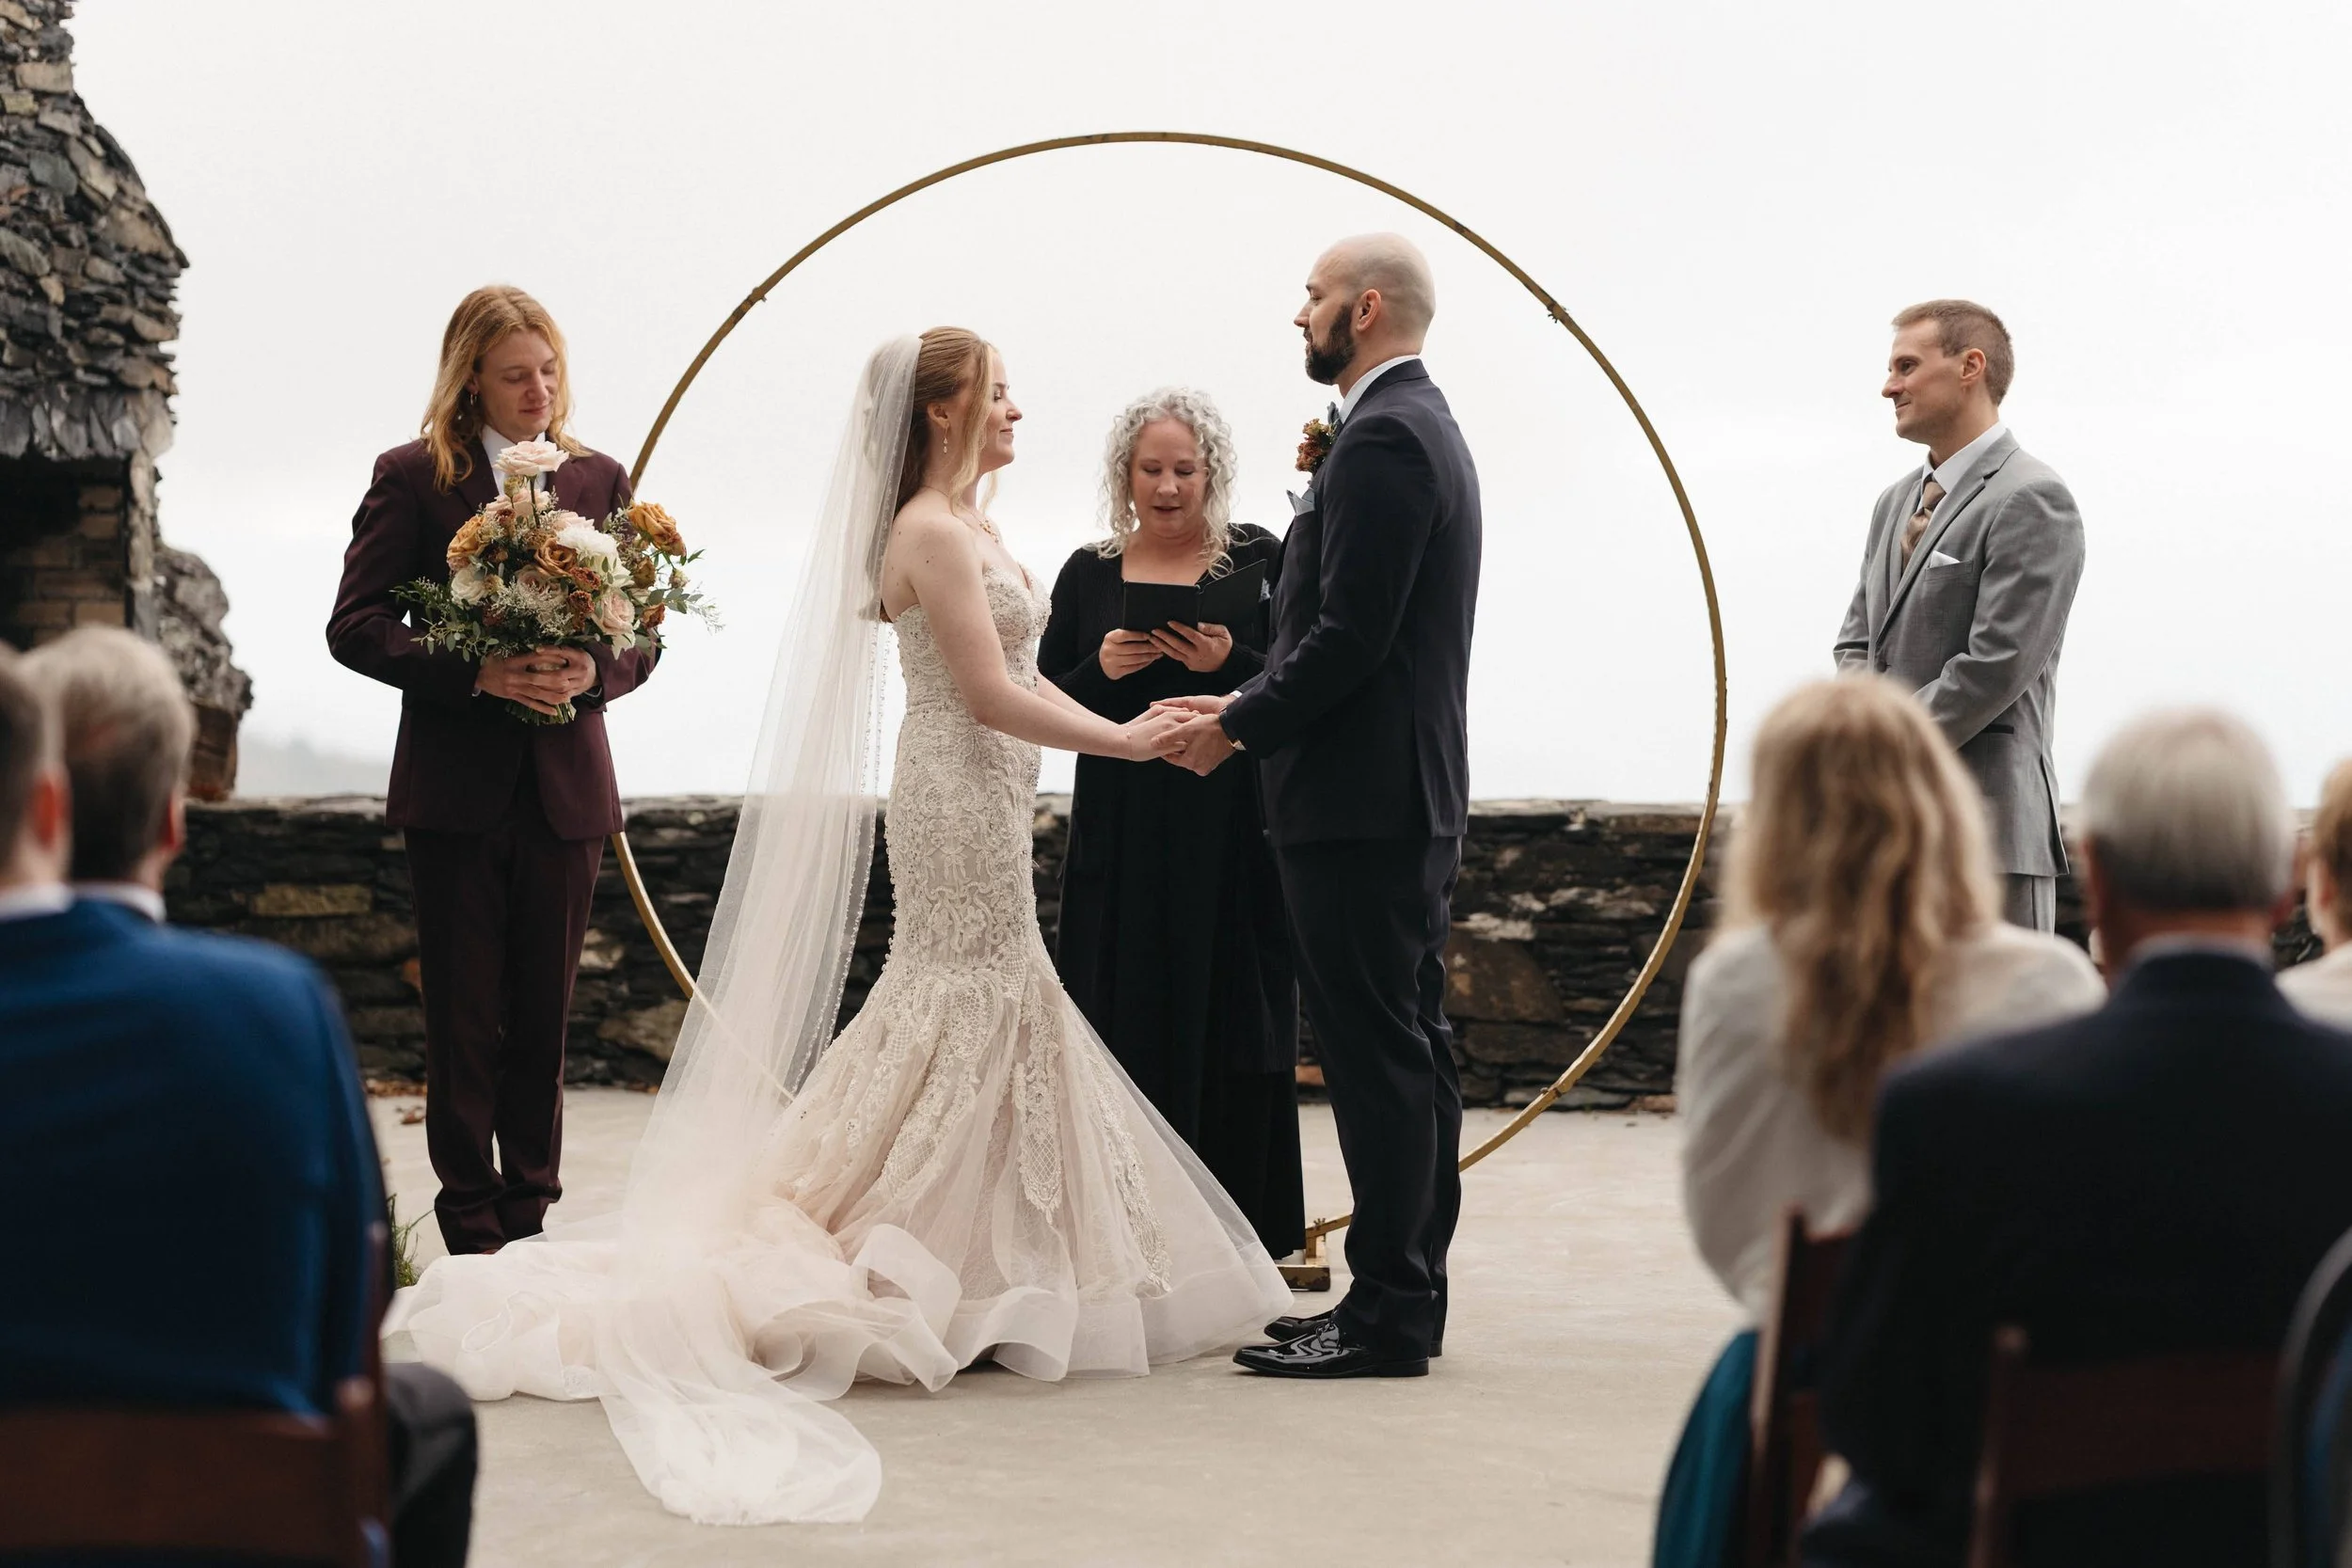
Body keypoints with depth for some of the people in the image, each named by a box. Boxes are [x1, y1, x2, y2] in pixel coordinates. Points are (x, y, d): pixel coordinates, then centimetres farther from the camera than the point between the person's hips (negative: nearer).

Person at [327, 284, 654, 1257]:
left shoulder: (599, 480, 9)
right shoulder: (413, 476, -1)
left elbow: (642, 636, 9)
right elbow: (355, 626, -6)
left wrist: (594, 670, -14)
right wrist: (476, 673, -19)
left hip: (566, 789, 3)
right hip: (456, 786, -3)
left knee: (542, 1021, 9)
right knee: (464, 1023, 3)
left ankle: (528, 1221, 18)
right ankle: (474, 1238, 10)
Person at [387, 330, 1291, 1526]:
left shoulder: (968, 528, 15)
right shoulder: (932, 533, -15)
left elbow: (1013, 676, 15)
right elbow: (989, 695, -19)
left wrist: (1118, 719, 5)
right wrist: (1123, 742, -14)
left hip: (986, 801, 10)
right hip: (961, 798, -10)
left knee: (966, 1003, 12)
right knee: (970, 1006, -6)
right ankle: (926, 1277, 0)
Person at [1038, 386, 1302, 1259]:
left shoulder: (1257, 561, 3)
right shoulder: (1088, 576, 10)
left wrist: (1229, 661, -19)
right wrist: (1101, 671, -10)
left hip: (1232, 836, -2)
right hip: (1122, 842, 2)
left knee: (1230, 1036, -3)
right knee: (1129, 1037, 0)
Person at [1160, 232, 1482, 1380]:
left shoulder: (1383, 439, -15)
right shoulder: (1421, 425, 18)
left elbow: (1349, 636, -21)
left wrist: (1240, 726, -11)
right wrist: (1254, 708, 13)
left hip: (1361, 803, -11)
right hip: (1412, 792, 11)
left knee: (1377, 1057, -8)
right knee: (1409, 1049, 12)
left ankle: (1384, 1315, -6)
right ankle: (1407, 1296, 18)